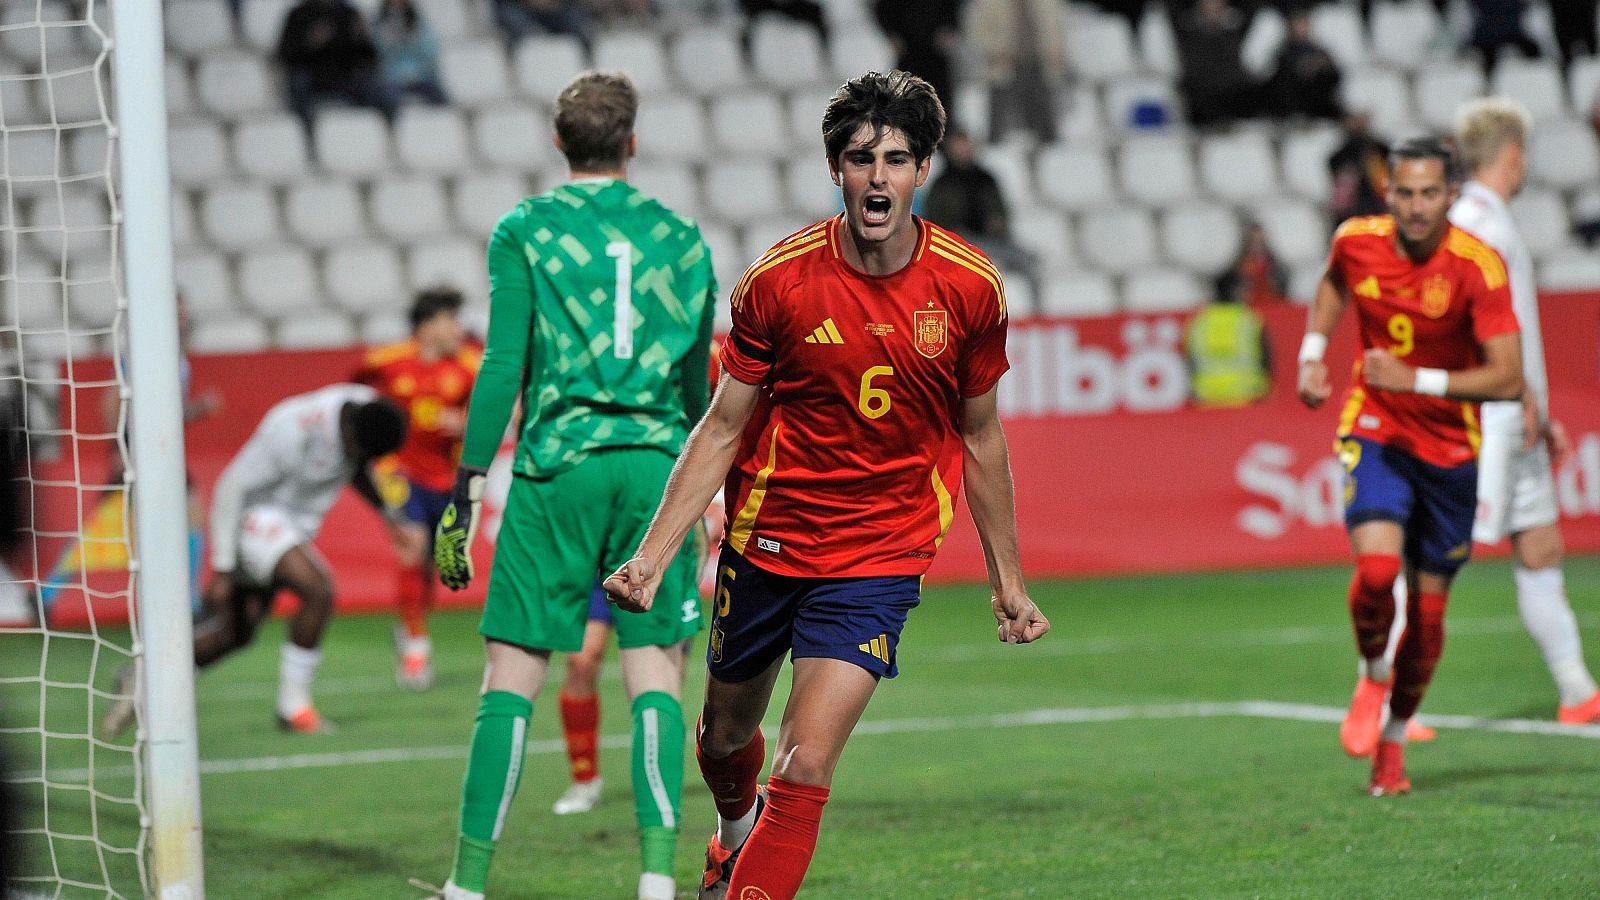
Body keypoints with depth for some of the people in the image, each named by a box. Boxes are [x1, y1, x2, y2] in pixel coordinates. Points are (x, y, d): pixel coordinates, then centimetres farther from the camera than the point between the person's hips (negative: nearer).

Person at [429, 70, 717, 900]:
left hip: (556, 466, -2)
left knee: (511, 673, 0)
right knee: (655, 672, 3)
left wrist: (467, 487, -3)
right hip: (656, 464, 2)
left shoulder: (524, 231, 2)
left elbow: (502, 366, -5)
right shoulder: (681, 239, 11)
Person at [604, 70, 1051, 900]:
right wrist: (653, 552, -12)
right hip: (766, 538, 1)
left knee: (806, 767, -16)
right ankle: (737, 831, 55)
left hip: (880, 557, -1)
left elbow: (979, 436, 5)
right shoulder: (779, 280, -12)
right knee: (724, 737, 21)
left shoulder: (970, 288, -9)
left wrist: (1008, 580, 11)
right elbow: (723, 428, -4)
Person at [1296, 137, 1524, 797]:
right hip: (1374, 432, 1)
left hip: (1449, 448, 0)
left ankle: (1392, 739, 27)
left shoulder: (1478, 266, -18)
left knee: (1427, 611, 5)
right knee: (1377, 566, -24)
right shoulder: (1357, 241, -8)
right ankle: (1373, 675, 7)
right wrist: (1312, 353, 6)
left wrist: (1418, 380, -27)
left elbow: (1508, 379, -20)